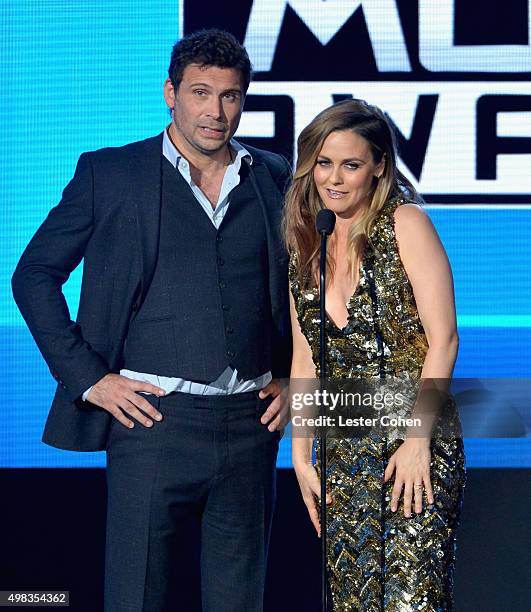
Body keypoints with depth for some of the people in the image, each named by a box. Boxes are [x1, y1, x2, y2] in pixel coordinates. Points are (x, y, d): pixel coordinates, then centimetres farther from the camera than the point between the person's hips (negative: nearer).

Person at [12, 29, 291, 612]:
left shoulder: (273, 178, 11)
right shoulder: (110, 174, 2)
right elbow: (35, 275, 4)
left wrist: (294, 377, 11)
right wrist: (86, 377, -4)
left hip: (249, 426, 3)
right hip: (153, 416, -3)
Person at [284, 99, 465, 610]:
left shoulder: (405, 225, -3)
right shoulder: (305, 249, 14)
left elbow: (442, 338, -8)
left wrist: (418, 440, -15)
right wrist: (301, 456, 9)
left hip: (414, 449, -6)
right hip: (342, 454, 6)